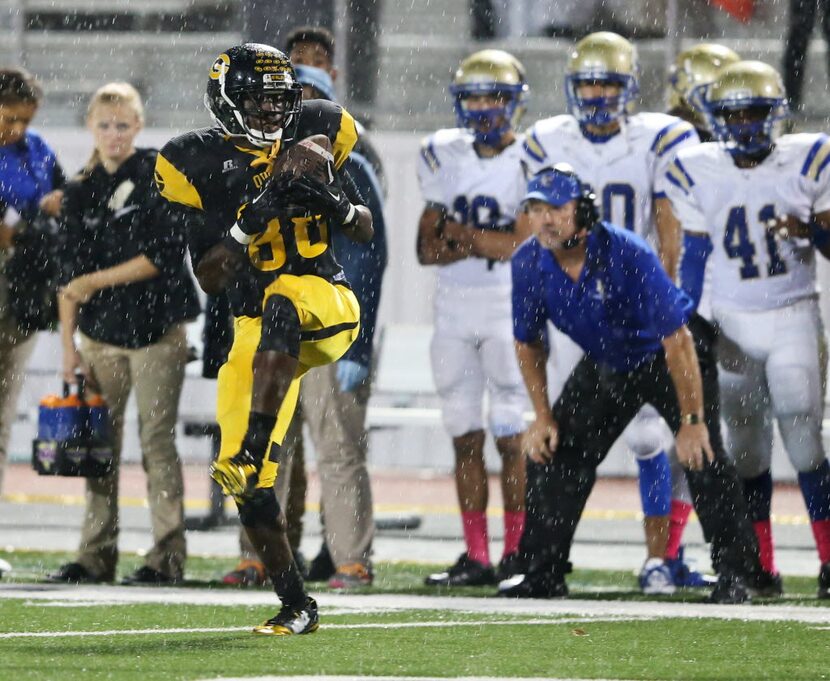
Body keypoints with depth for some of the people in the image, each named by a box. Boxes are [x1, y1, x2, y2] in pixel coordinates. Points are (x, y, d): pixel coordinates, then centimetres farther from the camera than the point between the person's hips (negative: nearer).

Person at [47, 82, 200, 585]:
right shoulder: (81, 191, 10)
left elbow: (164, 255, -10)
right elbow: (69, 274, 9)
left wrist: (95, 281, -9)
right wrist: (68, 343, 3)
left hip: (157, 328, -4)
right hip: (100, 332, 4)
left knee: (157, 439, -6)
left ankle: (168, 556, -4)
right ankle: (97, 556, 8)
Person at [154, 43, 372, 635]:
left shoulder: (312, 136, 4)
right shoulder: (204, 164, -1)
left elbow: (367, 232, 10)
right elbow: (209, 278, -6)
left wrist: (338, 205, -12)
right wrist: (248, 225, -22)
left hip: (327, 306, -1)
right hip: (257, 331, 1)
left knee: (281, 302, -40)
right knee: (253, 495, -6)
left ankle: (250, 452, -46)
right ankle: (297, 607, 8)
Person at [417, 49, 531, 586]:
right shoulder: (445, 157, 10)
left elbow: (523, 244, -15)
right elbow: (428, 249, 6)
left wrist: (461, 234, -6)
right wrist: (485, 244, -10)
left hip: (510, 306, -5)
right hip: (455, 306, 5)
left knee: (511, 436, -6)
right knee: (466, 436, 5)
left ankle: (517, 553, 0)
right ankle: (476, 557, 8)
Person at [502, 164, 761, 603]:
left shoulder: (626, 255, -34)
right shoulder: (528, 263, -18)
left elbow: (677, 339, -33)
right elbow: (528, 343, 0)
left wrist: (691, 420, -34)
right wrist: (543, 416, -6)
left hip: (671, 355, -5)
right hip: (604, 365, 6)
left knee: (701, 452, -22)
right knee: (552, 451, -1)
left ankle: (734, 571, -16)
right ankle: (544, 574, 10)